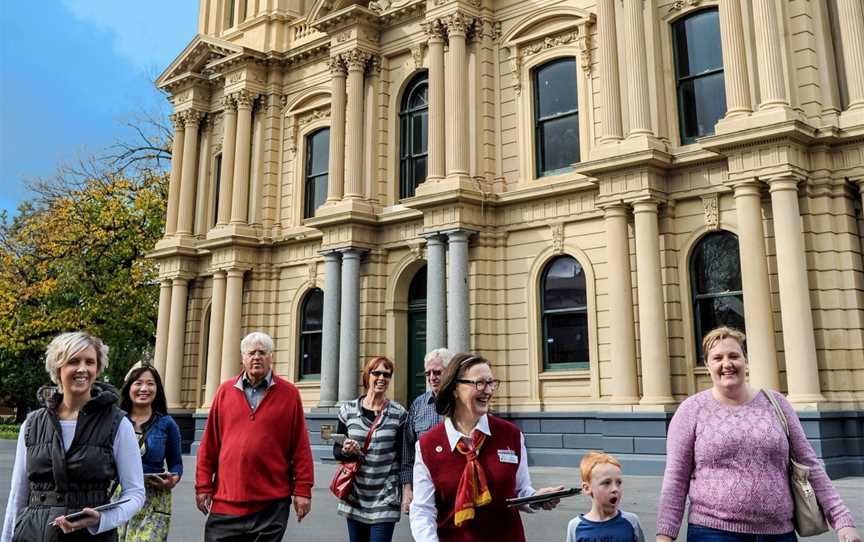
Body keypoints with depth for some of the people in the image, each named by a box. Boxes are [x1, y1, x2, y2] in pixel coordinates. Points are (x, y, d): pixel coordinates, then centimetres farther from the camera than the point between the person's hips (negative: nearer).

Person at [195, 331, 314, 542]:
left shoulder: (289, 393, 1)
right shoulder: (225, 391, 6)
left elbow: (300, 447, -1)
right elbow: (209, 444, 8)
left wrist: (302, 489, -4)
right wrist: (203, 486, 4)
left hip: (271, 503, -1)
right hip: (226, 500, 2)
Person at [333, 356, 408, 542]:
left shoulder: (399, 413, -3)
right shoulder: (348, 410, 1)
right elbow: (336, 450, 7)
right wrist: (345, 451, -14)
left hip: (385, 499, -2)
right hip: (355, 497, 2)